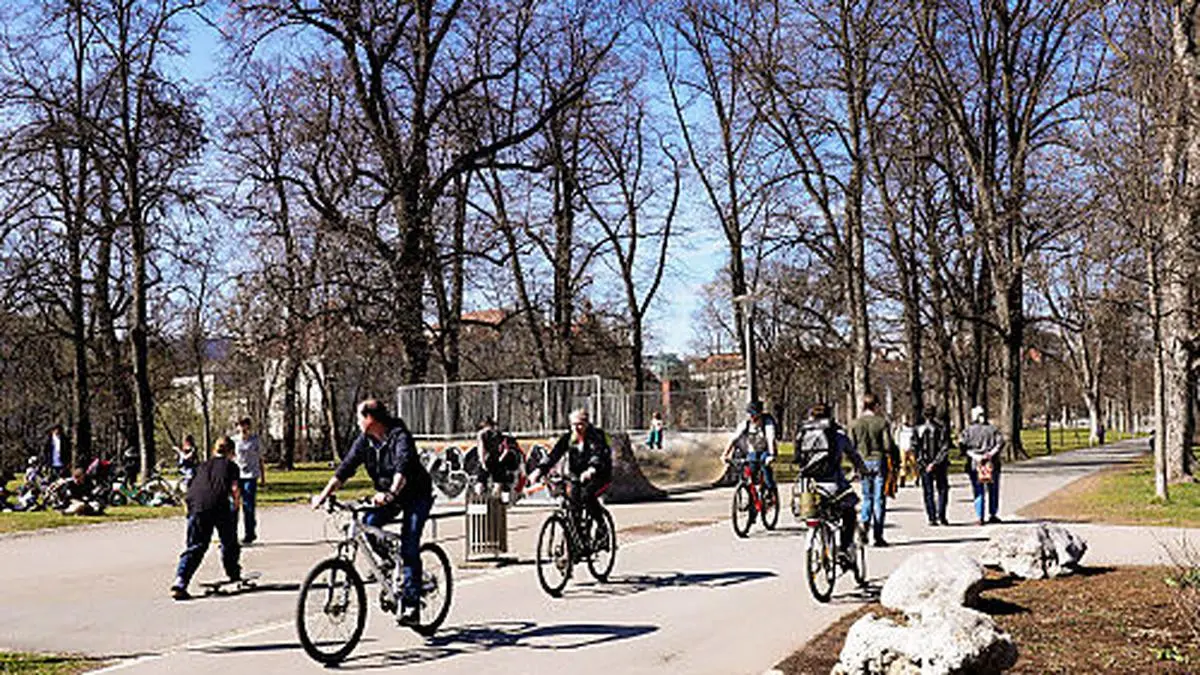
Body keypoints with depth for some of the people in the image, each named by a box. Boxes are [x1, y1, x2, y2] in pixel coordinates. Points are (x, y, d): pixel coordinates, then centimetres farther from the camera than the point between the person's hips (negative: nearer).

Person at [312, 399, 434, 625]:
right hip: (387, 496, 6)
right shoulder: (364, 440, -3)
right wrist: (324, 494, -16)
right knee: (368, 524, -20)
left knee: (409, 549, -16)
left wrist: (391, 493, -56)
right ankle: (390, 562, 6)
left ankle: (411, 605, -13)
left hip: (416, 496, -6)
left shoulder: (400, 437, -23)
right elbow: (346, 467, -6)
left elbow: (403, 468, -39)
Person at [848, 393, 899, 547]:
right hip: (879, 461, -3)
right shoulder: (882, 422, -7)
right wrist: (895, 460, 3)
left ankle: (864, 522, -5)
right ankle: (878, 535, 3)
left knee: (867, 496, 17)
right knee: (879, 498, 3)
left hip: (862, 463, 3)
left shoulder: (854, 423, 1)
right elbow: (888, 445, -10)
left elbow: (850, 447, 1)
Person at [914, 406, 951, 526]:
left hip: (924, 466, 0)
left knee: (928, 493, 7)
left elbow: (916, 448, -6)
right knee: (942, 490, 12)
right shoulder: (941, 429, -4)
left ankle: (931, 518, 3)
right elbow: (945, 449, -9)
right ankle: (941, 516, 3)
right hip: (940, 466, 0)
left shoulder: (918, 430, -3)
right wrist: (935, 463, -11)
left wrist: (924, 464, -2)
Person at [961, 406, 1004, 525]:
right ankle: (992, 515, 16)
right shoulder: (993, 429, 6)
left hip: (974, 464, 0)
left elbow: (964, 447, -9)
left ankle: (979, 517, -3)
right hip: (992, 464, 0)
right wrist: (991, 454, -14)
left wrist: (974, 456, -14)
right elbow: (1000, 442, -8)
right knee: (993, 490, 14)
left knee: (978, 492, 4)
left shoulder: (968, 431, 4)